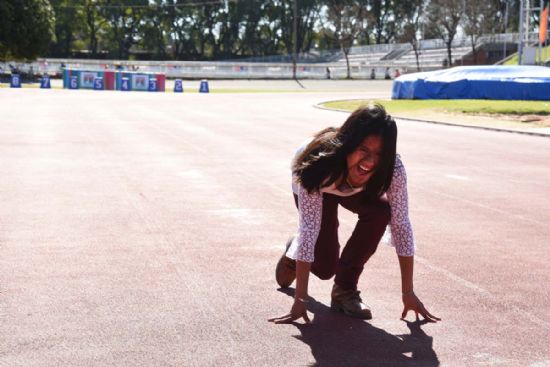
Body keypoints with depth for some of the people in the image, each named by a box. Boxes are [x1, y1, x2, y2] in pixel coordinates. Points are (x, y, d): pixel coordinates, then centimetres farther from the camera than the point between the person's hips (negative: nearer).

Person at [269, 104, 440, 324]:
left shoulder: (393, 168, -38)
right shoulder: (319, 162, -43)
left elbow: (400, 224, -31)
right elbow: (309, 228, -42)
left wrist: (408, 292, -31)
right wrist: (300, 298, -42)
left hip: (357, 190, 2)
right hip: (318, 188, -2)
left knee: (380, 211, -30)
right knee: (325, 267, -12)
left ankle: (345, 288, -11)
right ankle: (294, 251, 25)